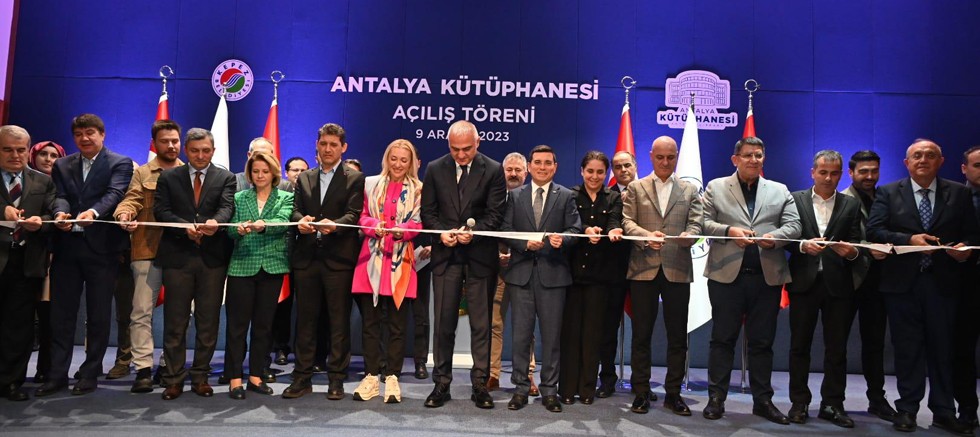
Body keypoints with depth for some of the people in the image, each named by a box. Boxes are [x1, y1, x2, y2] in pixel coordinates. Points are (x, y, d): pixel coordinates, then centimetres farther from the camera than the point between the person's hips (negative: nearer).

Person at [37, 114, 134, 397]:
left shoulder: (119, 163, 2)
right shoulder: (62, 166, 15)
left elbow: (115, 194, -14)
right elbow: (59, 196, 2)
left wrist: (94, 212, -34)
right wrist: (60, 212, -22)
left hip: (102, 247, -4)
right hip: (66, 247, 4)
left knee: (98, 315, 3)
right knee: (61, 314, 7)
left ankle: (90, 374, 14)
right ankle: (57, 374, 15)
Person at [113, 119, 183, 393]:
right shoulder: (142, 173, 9)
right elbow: (131, 200, -4)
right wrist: (125, 215, -26)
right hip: (148, 249, -1)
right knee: (142, 310, -5)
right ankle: (144, 368, 0)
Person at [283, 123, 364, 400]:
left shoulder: (354, 179, 3)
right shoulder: (304, 178, 17)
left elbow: (354, 214, -8)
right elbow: (295, 209, 7)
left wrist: (334, 224, -27)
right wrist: (301, 220, -16)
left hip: (338, 259, -4)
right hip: (306, 257, 4)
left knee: (339, 322, 2)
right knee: (305, 320, 9)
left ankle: (336, 379, 12)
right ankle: (302, 378, 18)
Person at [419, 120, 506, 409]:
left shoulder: (493, 170, -1)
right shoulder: (435, 169, 6)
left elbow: (496, 214, -5)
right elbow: (428, 211, 6)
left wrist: (473, 231, -21)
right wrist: (441, 232, -12)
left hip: (480, 256, -1)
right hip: (445, 255, 2)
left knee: (481, 324, 5)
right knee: (443, 323, 6)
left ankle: (480, 385, 15)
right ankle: (441, 384, 16)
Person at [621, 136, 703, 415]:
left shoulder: (690, 190, 13)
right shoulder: (635, 188, 9)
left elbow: (696, 223, 2)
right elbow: (626, 222, -1)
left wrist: (688, 236, -21)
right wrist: (647, 236, -20)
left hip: (677, 269, 1)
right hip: (643, 269, -1)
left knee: (677, 336, 5)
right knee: (641, 334, 4)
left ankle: (673, 393, 17)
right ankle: (641, 392, 14)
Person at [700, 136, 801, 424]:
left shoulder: (780, 191, 14)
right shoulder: (716, 187, 8)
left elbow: (793, 225, 6)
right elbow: (703, 222, 0)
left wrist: (775, 236, -15)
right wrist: (729, 231, -16)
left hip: (767, 276, 2)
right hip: (727, 274, -2)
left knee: (762, 341, 9)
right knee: (723, 338, 3)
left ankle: (763, 400, 19)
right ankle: (716, 398, 11)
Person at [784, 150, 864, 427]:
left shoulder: (851, 205, 9)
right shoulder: (795, 200, 6)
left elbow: (856, 246, 3)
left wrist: (852, 252, -19)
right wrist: (803, 245, -20)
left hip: (838, 284, 1)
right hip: (804, 282, -1)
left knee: (837, 348, 6)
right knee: (799, 345, 5)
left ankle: (833, 404, 17)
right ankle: (799, 403, 15)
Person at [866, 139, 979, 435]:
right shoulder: (888, 193, 4)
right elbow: (874, 231, -6)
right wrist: (909, 240, -19)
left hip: (943, 283, 1)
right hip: (902, 282, -1)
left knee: (942, 349, 7)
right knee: (907, 349, 5)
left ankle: (943, 412, 18)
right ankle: (907, 409, 14)